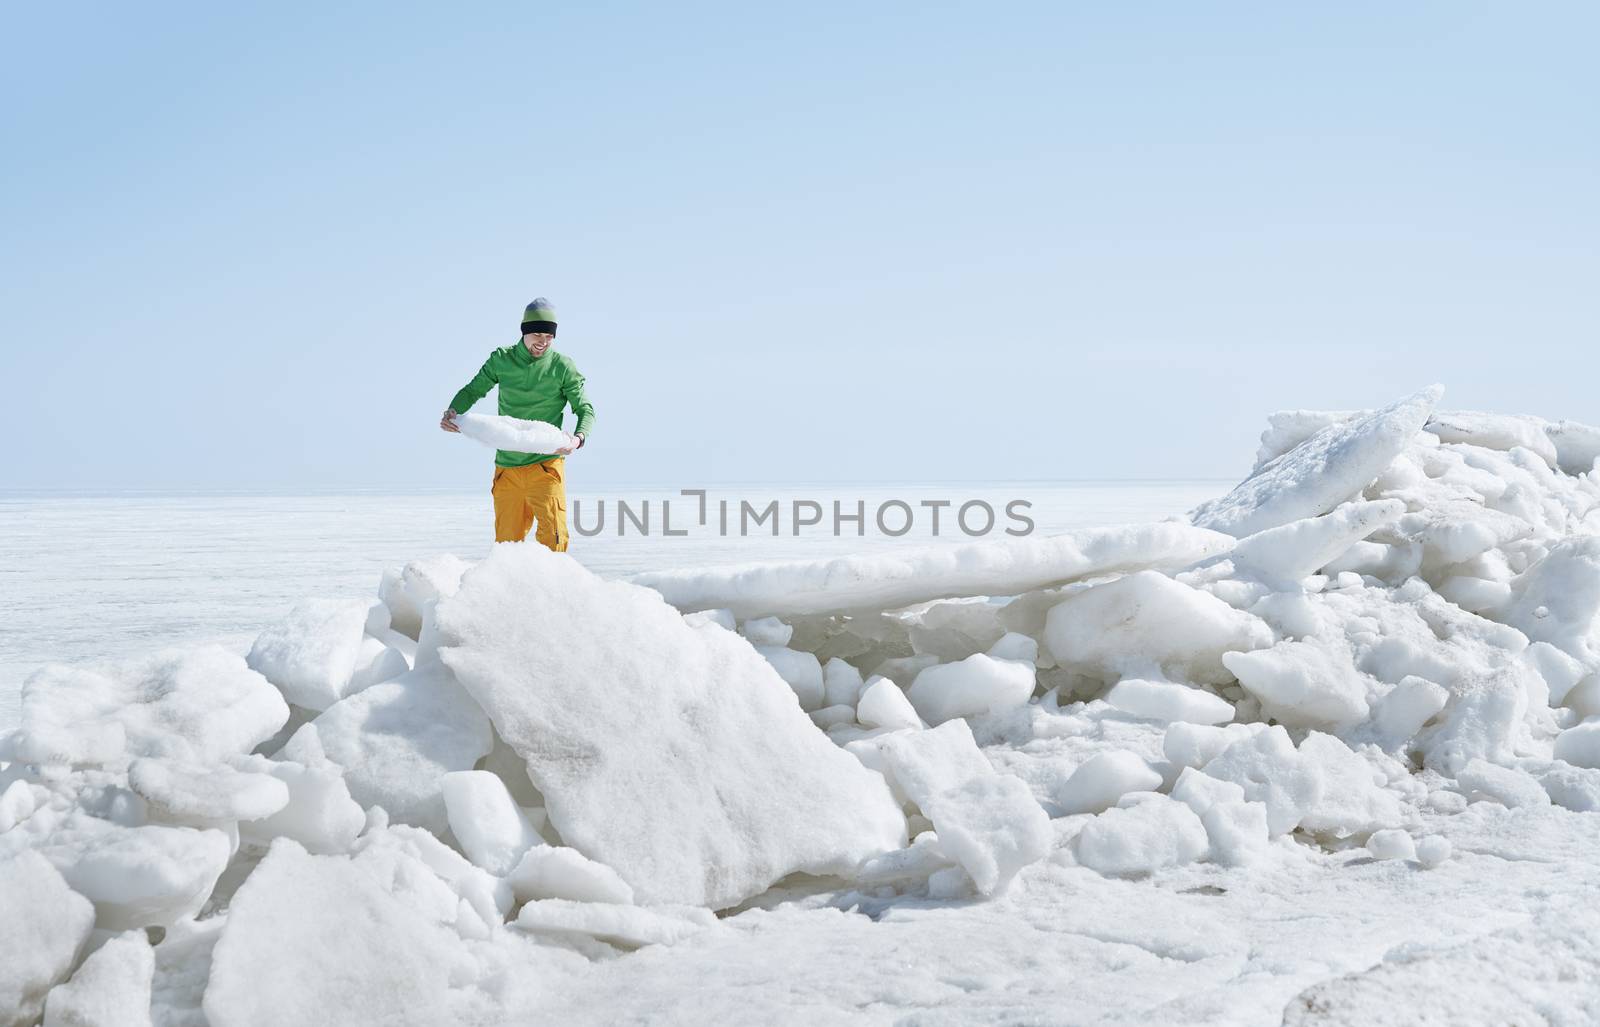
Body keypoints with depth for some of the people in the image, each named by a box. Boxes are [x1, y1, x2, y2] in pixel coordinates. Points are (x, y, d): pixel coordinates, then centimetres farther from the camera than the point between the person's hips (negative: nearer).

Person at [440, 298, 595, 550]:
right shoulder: (501, 360, 4)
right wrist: (453, 411, -7)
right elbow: (473, 390, 14)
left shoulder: (562, 366, -2)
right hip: (506, 468, 2)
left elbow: (585, 409, -1)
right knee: (507, 540, 8)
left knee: (553, 536, -13)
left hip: (545, 464, -2)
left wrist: (578, 437, -22)